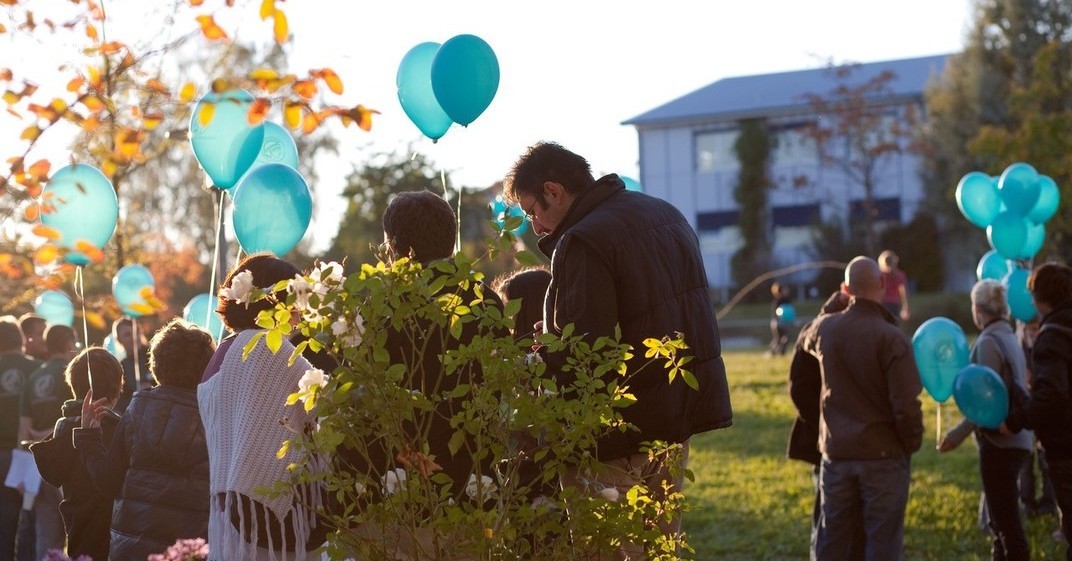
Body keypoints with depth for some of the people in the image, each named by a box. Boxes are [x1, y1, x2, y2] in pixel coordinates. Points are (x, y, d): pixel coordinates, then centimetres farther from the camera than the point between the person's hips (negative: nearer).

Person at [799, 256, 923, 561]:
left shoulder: (824, 328, -2)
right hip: (883, 454, -4)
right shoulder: (891, 338, -17)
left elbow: (805, 342, 25)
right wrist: (913, 443, -1)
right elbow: (906, 406, -18)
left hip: (836, 452, 4)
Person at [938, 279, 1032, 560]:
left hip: (1000, 441, -9)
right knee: (1003, 519, 16)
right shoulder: (1010, 338, 13)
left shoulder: (988, 342, -14)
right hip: (1017, 439, 9)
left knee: (1006, 521, -6)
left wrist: (960, 432, -20)